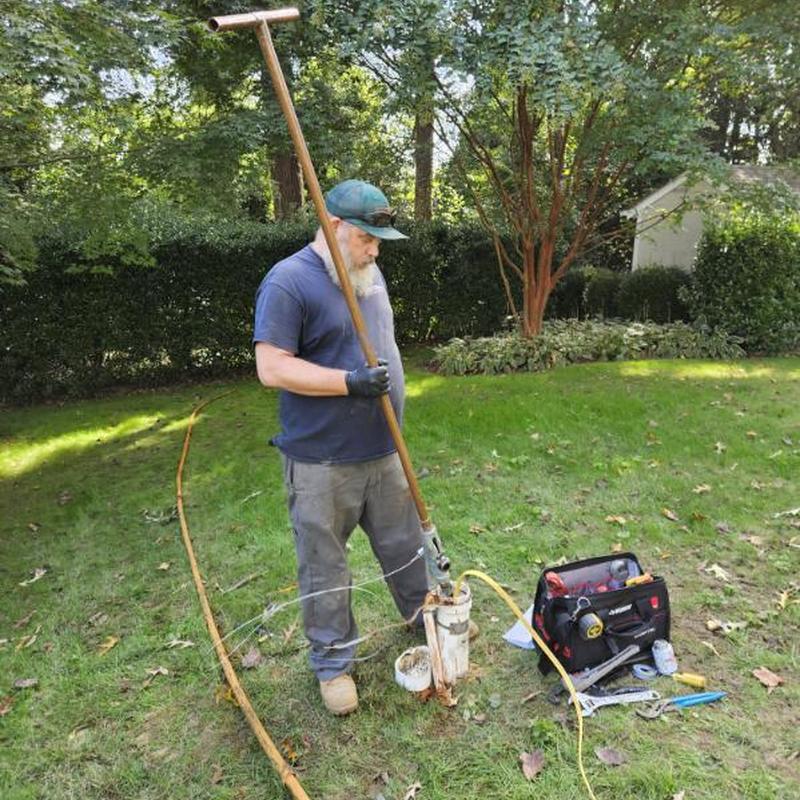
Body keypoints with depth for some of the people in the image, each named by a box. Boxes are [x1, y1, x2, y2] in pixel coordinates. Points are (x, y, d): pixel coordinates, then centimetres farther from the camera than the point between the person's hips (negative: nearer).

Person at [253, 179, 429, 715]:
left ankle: (423, 613, 46)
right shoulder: (289, 281, -16)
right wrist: (350, 382, -27)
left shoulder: (370, 274, 10)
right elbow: (272, 368, -20)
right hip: (321, 461, -7)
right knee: (325, 567, 9)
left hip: (383, 450, 7)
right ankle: (333, 662, 30)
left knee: (405, 543, 22)